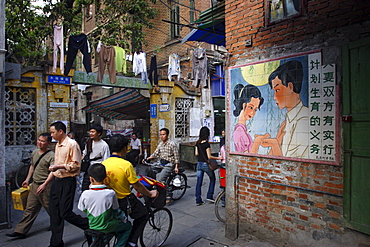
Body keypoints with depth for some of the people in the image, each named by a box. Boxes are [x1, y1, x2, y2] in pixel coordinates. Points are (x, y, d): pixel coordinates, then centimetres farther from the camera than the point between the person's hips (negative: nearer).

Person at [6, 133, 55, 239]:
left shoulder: (51, 155, -16)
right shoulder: (34, 152, 10)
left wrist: (44, 184, -32)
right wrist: (27, 179, 23)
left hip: (45, 187, -7)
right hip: (34, 185, 7)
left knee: (50, 208, 6)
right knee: (30, 209, 12)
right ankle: (21, 231, 18)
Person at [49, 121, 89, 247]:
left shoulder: (72, 144, -13)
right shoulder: (57, 145, 14)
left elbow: (76, 165, -17)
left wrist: (59, 166, -21)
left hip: (68, 181, -9)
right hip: (57, 180, 9)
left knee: (65, 212, -6)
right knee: (54, 213, 12)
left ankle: (90, 225, 14)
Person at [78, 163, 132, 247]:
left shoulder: (85, 194, -18)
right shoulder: (111, 193, -24)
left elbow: (83, 210, -1)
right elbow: (116, 211, -11)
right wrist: (124, 219, 9)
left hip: (92, 226, 4)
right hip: (107, 227, -4)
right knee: (128, 226, 20)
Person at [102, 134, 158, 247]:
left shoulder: (103, 164, -6)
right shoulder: (126, 165, -23)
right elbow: (137, 187, -16)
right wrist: (150, 193, -1)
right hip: (124, 201, -6)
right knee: (143, 214, 18)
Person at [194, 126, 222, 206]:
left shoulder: (197, 143, 2)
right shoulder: (207, 144, -17)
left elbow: (196, 153, 8)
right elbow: (209, 156, -16)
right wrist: (218, 158, -9)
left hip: (199, 164, 6)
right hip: (206, 164, -5)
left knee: (199, 182, 8)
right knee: (212, 179, 17)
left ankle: (198, 200, 10)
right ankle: (209, 196, 16)